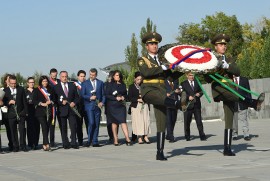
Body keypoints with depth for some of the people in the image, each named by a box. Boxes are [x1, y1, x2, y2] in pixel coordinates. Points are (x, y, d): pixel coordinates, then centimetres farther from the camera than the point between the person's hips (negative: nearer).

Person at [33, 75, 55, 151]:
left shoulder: (50, 90, 16)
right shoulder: (36, 90, 5)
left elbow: (54, 99, 16)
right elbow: (34, 101, -1)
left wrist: (51, 102, -4)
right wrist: (42, 104, -13)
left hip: (49, 111, 4)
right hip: (41, 111, -4)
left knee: (47, 128, 3)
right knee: (44, 127, -15)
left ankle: (44, 145, 12)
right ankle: (47, 144, -21)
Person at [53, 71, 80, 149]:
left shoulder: (72, 86, 14)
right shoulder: (56, 87, 6)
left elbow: (77, 97, 13)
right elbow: (54, 99, 4)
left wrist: (74, 102, -6)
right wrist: (61, 102, -12)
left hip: (71, 109, 1)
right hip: (62, 110, -1)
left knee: (73, 126, -6)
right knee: (63, 128, 2)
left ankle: (73, 143, 1)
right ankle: (66, 144, 9)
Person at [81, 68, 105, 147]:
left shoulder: (100, 83, 13)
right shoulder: (85, 83, 7)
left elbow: (103, 94, 12)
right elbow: (82, 95, 2)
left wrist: (102, 102, -4)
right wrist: (90, 98, -13)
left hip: (98, 106, 3)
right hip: (89, 106, -2)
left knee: (96, 124, 2)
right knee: (91, 123, -14)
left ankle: (95, 142, 7)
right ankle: (89, 140, -1)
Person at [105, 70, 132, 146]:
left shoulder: (123, 85, 14)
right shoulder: (110, 85, 3)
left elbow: (126, 94, 21)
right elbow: (107, 95, -3)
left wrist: (123, 97, -1)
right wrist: (116, 98, -12)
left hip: (121, 105, 2)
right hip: (112, 106, -2)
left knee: (123, 121, -9)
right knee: (114, 122, 1)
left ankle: (127, 139, -16)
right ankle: (115, 140, 6)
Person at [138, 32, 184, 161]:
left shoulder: (162, 61, 23)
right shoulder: (142, 60, 9)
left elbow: (173, 76, 17)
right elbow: (146, 72, -12)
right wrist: (162, 67, -16)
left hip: (161, 90, 4)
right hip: (148, 90, -4)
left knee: (162, 123, -4)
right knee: (160, 96, -40)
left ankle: (160, 153, -3)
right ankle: (178, 104, -67)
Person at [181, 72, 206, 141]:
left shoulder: (197, 83, 14)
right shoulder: (183, 84, 4)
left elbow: (201, 91, 17)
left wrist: (199, 94, -5)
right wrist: (188, 97, -16)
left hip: (197, 104, 2)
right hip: (188, 104, -2)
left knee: (199, 120, -2)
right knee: (187, 121, 3)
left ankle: (202, 136, -1)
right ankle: (187, 137, 13)